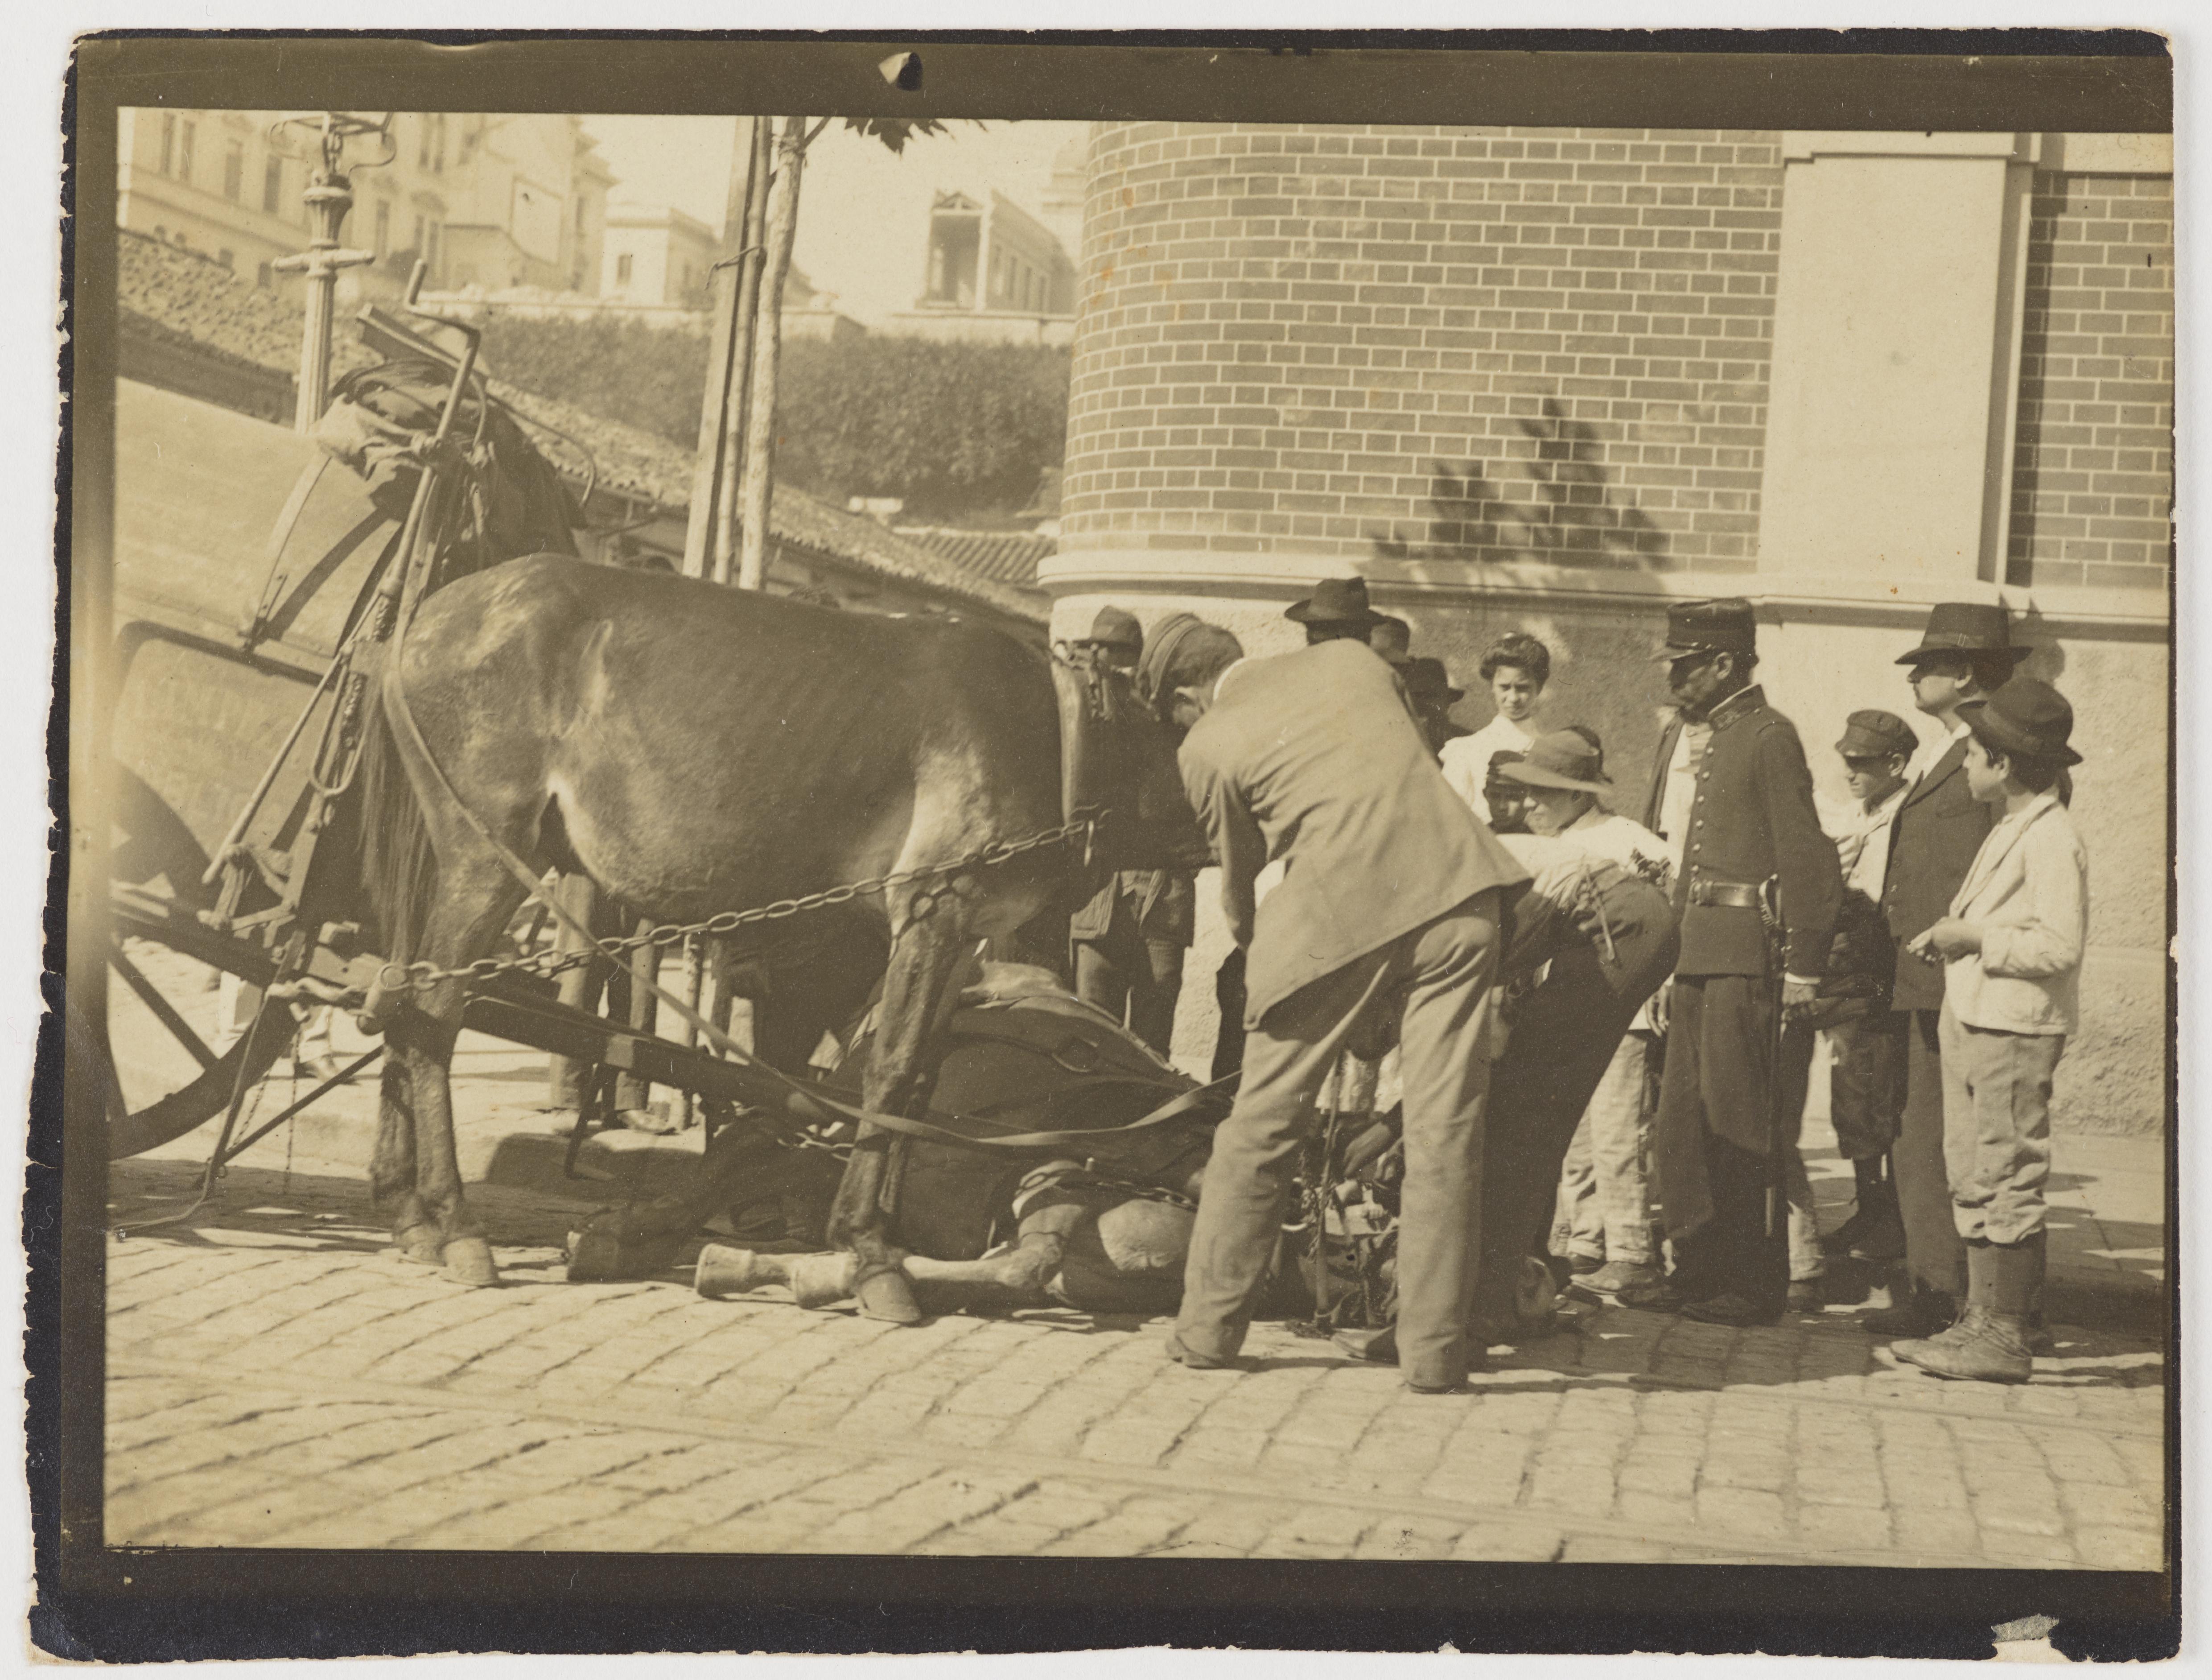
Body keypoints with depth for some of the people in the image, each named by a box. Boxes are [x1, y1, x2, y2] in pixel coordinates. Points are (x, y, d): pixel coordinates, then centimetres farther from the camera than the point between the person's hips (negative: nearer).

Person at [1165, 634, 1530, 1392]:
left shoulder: (1208, 743, 6)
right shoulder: (1356, 660, 16)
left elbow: (1237, 881, 15)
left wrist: (1255, 950, 34)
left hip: (1337, 916, -3)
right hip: (1455, 896, 3)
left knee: (1263, 1124, 11)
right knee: (1443, 1127, 5)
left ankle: (1209, 1326, 18)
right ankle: (1433, 1345, 6)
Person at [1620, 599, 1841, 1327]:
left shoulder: (1769, 736, -8)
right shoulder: (1678, 740, 18)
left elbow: (1802, 854, -11)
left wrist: (1802, 965, -14)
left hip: (1742, 955, -8)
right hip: (1685, 950, 8)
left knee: (1737, 1118, -5)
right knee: (1680, 1117, 9)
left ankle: (1755, 1284, 2)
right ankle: (1697, 1269, 18)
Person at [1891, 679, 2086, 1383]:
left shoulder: (2052, 840, -15)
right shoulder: (2008, 830, 17)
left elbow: (2058, 947, -21)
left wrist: (1975, 940, -15)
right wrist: (1946, 937, 10)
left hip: (2015, 1033, -10)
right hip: (1971, 1024, 10)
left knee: (2007, 1185, -6)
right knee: (1972, 1184, 13)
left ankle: (2005, 1339, -2)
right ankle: (1979, 1321, 19)